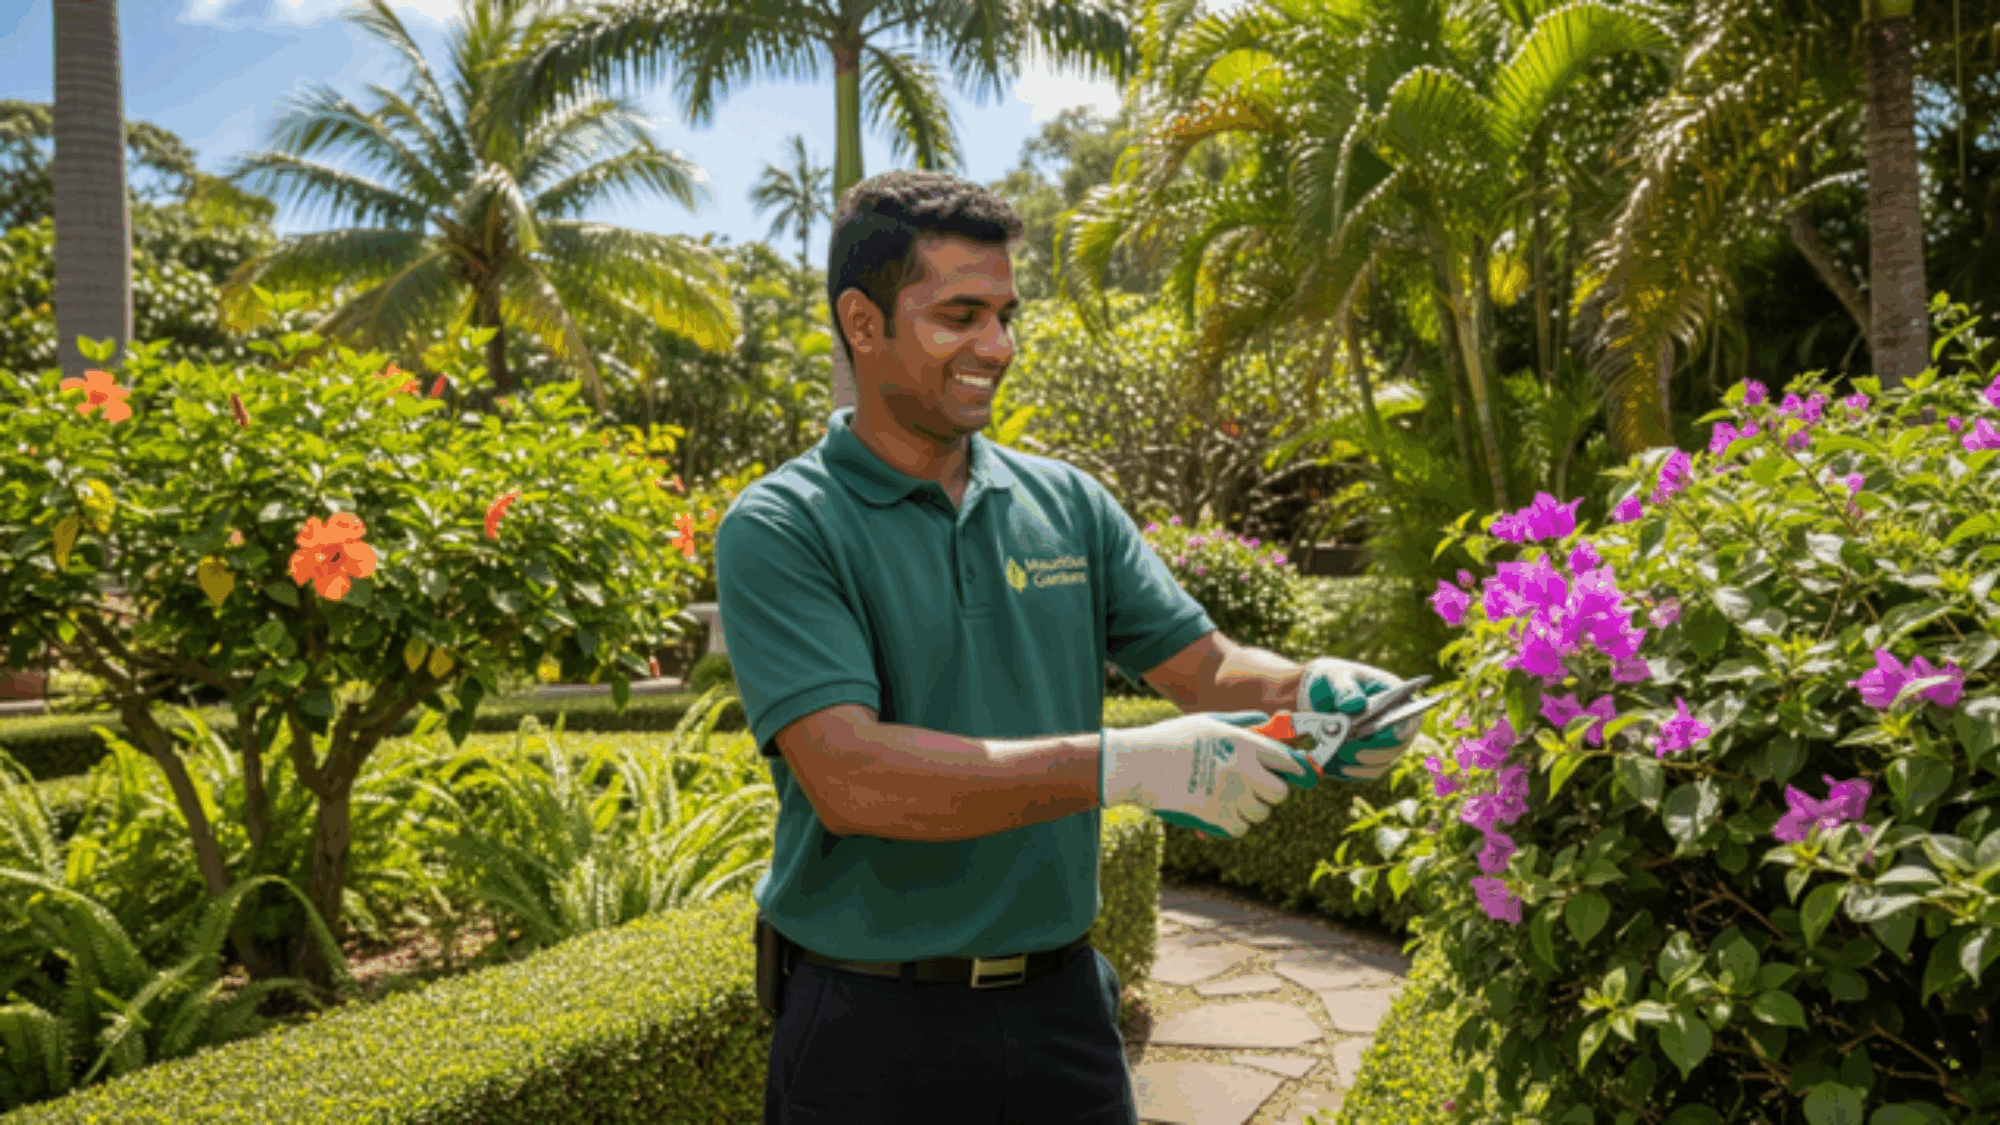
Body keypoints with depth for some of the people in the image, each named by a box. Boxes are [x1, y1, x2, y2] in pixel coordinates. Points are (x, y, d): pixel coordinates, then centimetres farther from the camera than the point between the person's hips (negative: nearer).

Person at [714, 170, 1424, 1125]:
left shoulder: (1068, 503, 5)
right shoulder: (779, 532, -12)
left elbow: (1205, 665, 5)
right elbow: (849, 776, -23)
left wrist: (1307, 688, -18)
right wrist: (1122, 766, -30)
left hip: (1063, 1002, 5)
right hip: (874, 1028, -4)